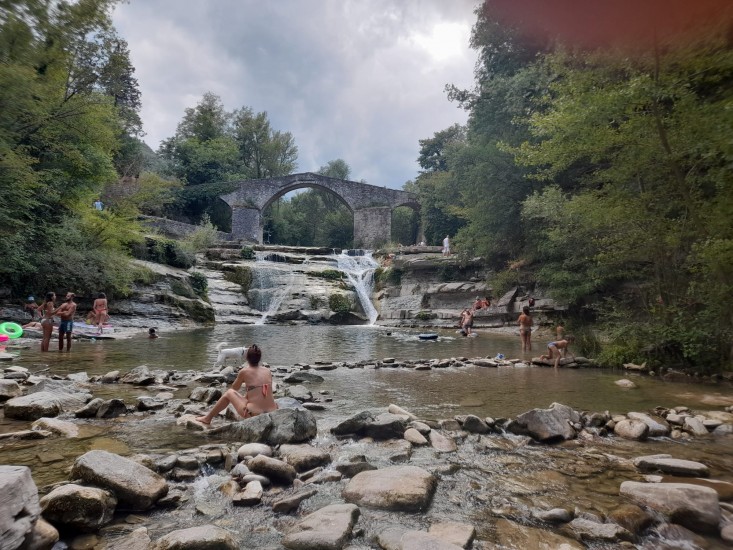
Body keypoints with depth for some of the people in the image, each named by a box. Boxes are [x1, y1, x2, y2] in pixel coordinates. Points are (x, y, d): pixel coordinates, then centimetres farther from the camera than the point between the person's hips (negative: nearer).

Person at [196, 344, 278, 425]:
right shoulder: (268, 371, 6)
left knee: (229, 392, 18)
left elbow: (234, 388, 16)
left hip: (254, 414, -3)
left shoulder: (244, 372, -3)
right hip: (272, 413, 3)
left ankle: (208, 418, 31)